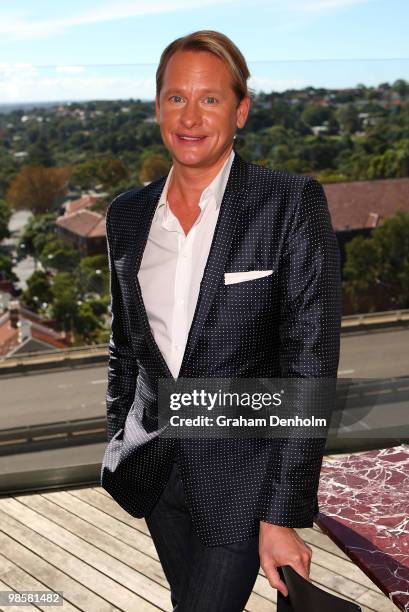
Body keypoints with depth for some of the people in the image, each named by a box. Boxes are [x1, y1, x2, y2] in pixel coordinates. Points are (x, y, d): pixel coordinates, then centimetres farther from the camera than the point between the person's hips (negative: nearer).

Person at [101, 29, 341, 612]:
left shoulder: (294, 203, -14)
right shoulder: (128, 214, 2)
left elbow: (309, 365, -16)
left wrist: (282, 516, -17)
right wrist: (120, 448, 16)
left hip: (242, 472, -5)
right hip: (157, 468, 5)